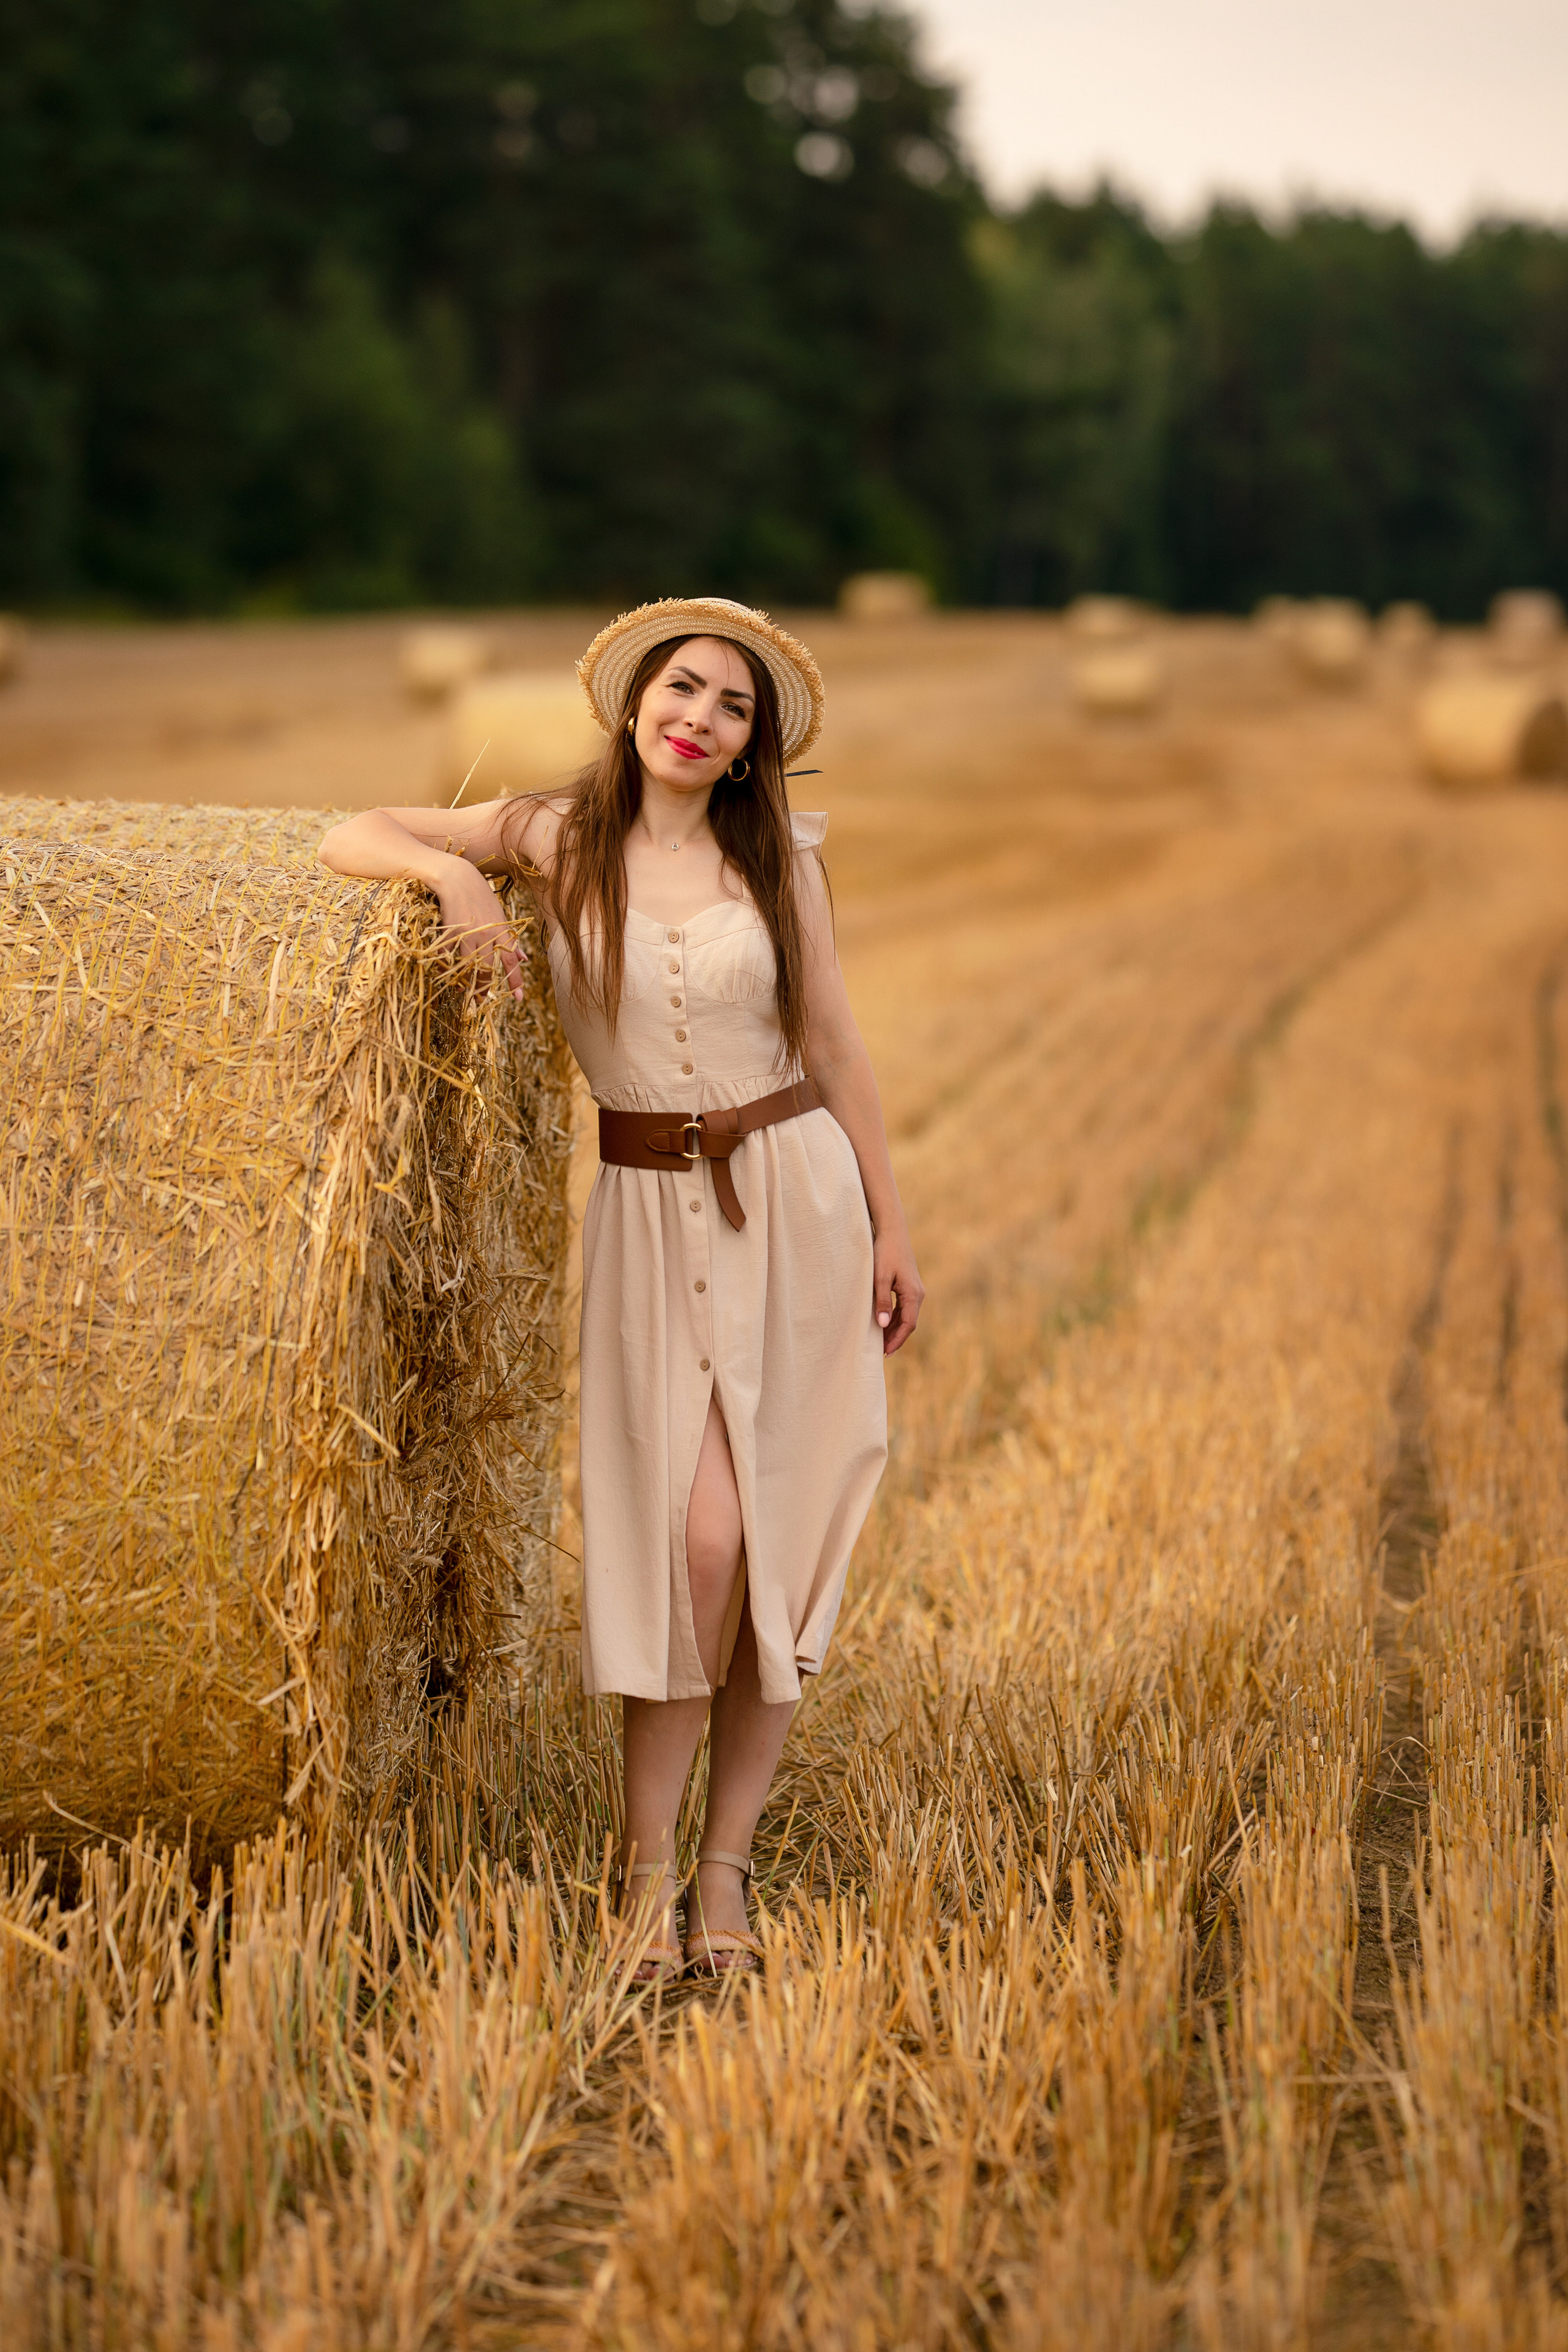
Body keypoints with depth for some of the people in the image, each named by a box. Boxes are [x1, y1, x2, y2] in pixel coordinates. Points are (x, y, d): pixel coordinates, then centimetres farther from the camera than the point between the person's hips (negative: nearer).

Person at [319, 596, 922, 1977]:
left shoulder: (778, 854, 2)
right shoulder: (556, 838, 0)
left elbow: (835, 1048, 6)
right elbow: (349, 839, 4)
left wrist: (892, 1230, 5)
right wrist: (452, 869, -16)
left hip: (800, 1199, 1)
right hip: (653, 1213, -1)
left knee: (787, 1550, 1)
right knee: (700, 1536, -13)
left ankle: (726, 1865, 14)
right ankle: (646, 1861, 3)